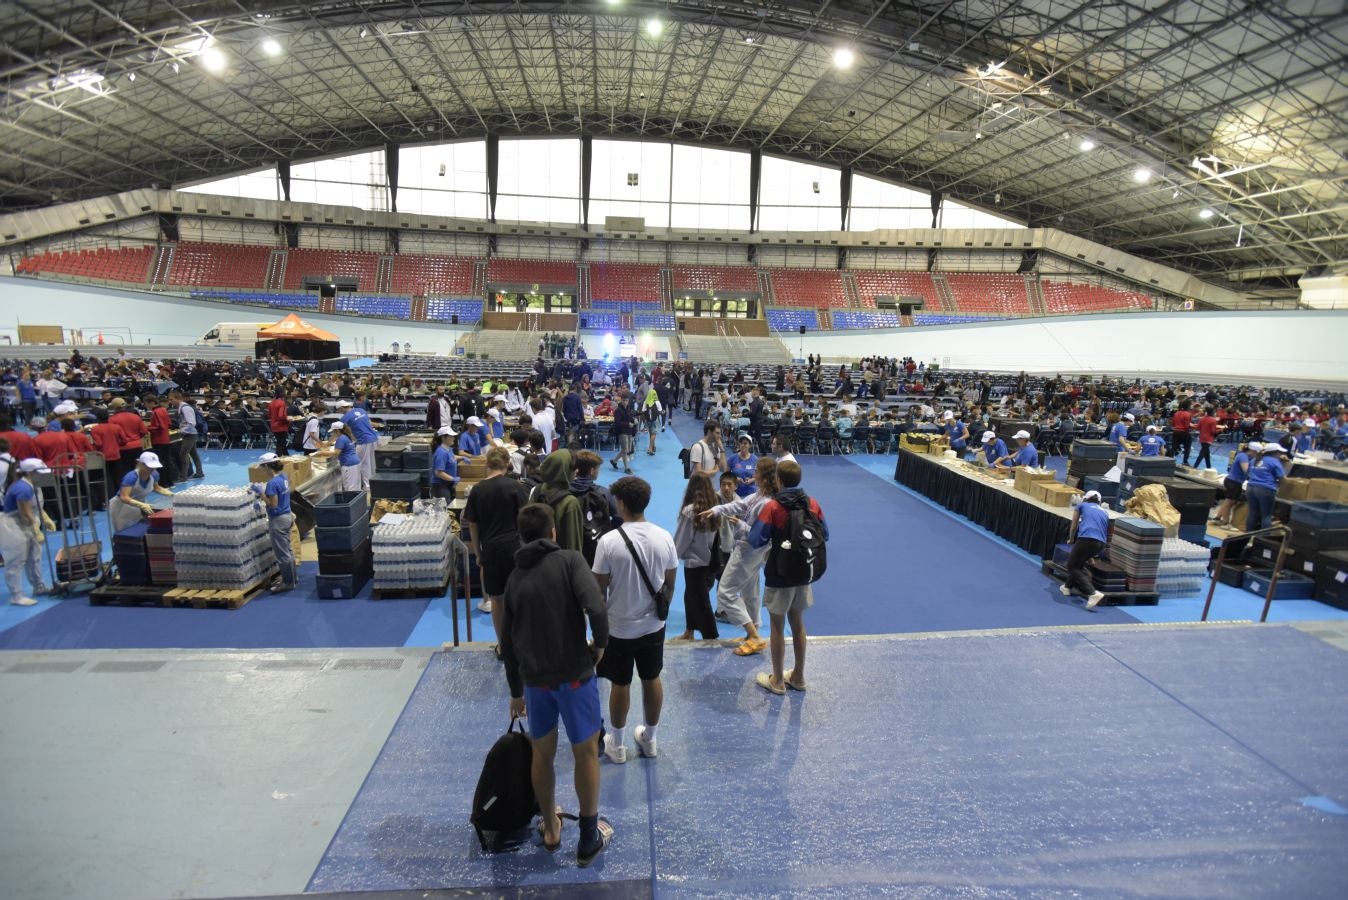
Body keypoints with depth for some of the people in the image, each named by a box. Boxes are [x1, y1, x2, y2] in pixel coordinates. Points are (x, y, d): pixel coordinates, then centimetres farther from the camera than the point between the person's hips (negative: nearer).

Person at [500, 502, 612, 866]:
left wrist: (516, 691, 23)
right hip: (574, 674, -4)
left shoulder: (514, 578, 7)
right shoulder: (569, 560, -8)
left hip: (534, 678, 4)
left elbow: (507, 642, 13)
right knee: (586, 753, 12)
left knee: (542, 753, 21)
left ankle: (550, 830, 37)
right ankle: (589, 839, 23)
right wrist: (601, 644, -5)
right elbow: (596, 609, -24)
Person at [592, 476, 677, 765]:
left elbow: (599, 588, -13)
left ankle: (617, 745, 30)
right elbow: (669, 585, 0)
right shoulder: (664, 538, -9)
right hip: (653, 625, 3)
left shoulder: (609, 541, -21)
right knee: (652, 680, 19)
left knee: (620, 685, 13)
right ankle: (649, 739, 36)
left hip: (619, 627, -3)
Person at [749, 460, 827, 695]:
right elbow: (824, 535, 5)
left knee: (777, 626, 9)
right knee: (798, 624, 18)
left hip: (779, 575, -5)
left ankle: (777, 680, 20)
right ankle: (798, 676, 30)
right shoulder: (812, 503, -4)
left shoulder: (772, 507, -18)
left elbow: (755, 540, -20)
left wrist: (772, 538, 0)